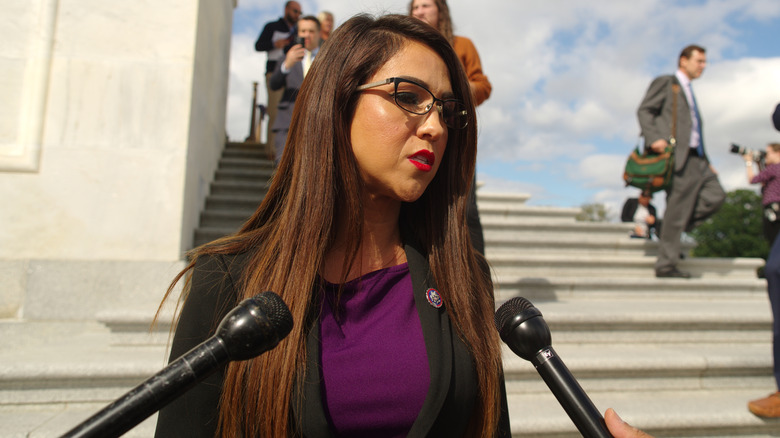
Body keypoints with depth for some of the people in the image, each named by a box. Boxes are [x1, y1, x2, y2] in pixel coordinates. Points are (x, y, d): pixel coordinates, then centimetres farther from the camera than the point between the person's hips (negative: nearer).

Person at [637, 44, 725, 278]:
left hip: (695, 157, 8)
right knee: (677, 209, -8)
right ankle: (666, 265, -1)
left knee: (715, 195, -8)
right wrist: (654, 138, -23)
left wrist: (707, 162, 20)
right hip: (676, 154, -8)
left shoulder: (689, 92, 30)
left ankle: (671, 230, 5)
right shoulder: (665, 82, 7)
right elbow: (644, 110, -7)